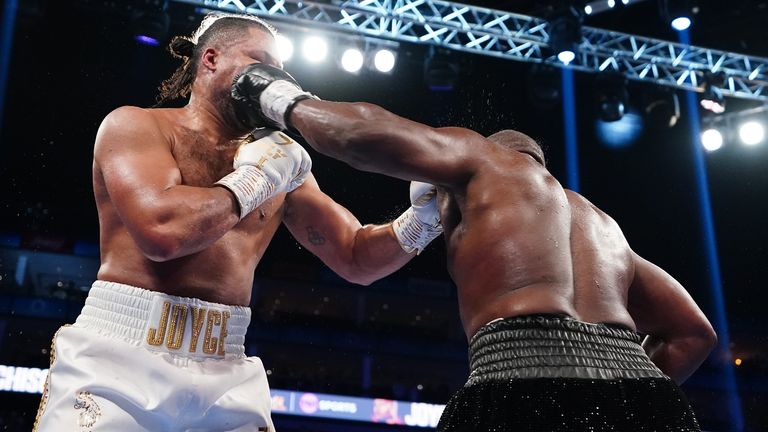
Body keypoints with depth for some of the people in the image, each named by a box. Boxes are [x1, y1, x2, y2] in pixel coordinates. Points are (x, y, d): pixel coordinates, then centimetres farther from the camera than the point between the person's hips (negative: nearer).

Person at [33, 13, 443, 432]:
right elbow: (161, 231, -19)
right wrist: (255, 177, -6)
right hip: (118, 356, -4)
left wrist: (425, 215, -3)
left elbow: (357, 259, 14)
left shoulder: (281, 161, 12)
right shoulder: (134, 124, -1)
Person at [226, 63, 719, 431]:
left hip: (529, 385, -6)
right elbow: (694, 333, 30)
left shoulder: (485, 158, 17)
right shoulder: (602, 225, 34)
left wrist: (287, 104, 19)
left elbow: (369, 133, 2)